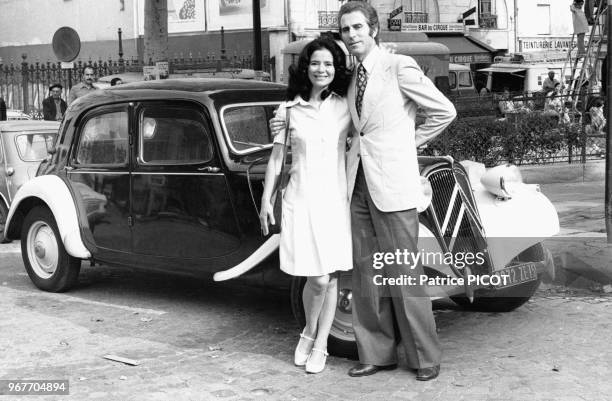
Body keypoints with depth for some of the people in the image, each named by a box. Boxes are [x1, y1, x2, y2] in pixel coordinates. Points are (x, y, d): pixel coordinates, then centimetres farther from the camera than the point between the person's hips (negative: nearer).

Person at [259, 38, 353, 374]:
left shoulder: (346, 107, 5)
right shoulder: (289, 110, 3)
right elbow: (276, 158, 8)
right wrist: (266, 200, 6)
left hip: (335, 198, 1)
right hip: (300, 200, -1)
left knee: (330, 277, 3)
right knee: (318, 278, -7)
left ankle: (319, 345, 18)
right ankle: (308, 334, 21)